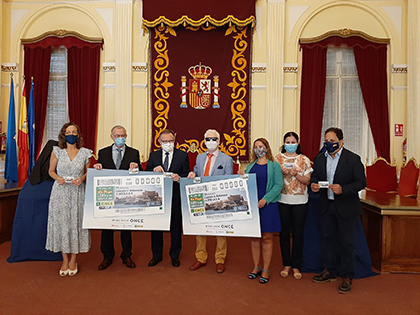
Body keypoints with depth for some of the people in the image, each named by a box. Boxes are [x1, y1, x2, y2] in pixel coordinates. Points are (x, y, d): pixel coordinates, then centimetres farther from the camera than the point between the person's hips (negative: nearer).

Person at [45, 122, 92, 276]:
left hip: (77, 192, 0)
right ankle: (65, 259, 21)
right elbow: (51, 170, 10)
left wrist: (82, 178, -10)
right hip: (60, 192, 1)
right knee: (61, 223, 4)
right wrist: (57, 178, -10)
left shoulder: (85, 153, 2)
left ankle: (73, 260, 18)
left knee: (76, 223, 2)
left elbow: (88, 171, 11)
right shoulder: (57, 151, 2)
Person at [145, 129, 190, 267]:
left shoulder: (183, 155, 2)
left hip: (175, 196, -2)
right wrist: (154, 170, -15)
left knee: (176, 226, 8)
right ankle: (156, 255, 28)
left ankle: (174, 255, 25)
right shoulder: (153, 155, 8)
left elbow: (187, 175, -2)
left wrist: (179, 178, -22)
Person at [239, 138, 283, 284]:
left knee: (266, 238, 2)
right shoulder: (250, 166, 12)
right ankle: (256, 267, 22)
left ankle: (266, 270, 13)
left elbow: (278, 185, -9)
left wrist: (265, 199, -17)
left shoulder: (274, 165, -1)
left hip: (268, 205, -4)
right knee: (254, 237, 9)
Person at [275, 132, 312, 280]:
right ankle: (286, 264, 21)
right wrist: (282, 173, -13)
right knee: (284, 233, 7)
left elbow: (307, 180, 1)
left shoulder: (304, 160, 4)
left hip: (299, 201, 0)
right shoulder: (277, 159, 5)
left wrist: (295, 174, -15)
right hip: (282, 200, 1)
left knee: (298, 233, 4)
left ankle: (296, 266, 18)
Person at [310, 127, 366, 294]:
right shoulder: (319, 158, 3)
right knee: (327, 239, 16)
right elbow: (315, 176, 11)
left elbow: (361, 182, -12)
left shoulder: (353, 159, -11)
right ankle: (329, 271, 33)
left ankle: (347, 277, 23)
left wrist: (343, 189, -27)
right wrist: (314, 185, -12)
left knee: (347, 242, 7)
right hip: (326, 206, 5)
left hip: (346, 207, -5)